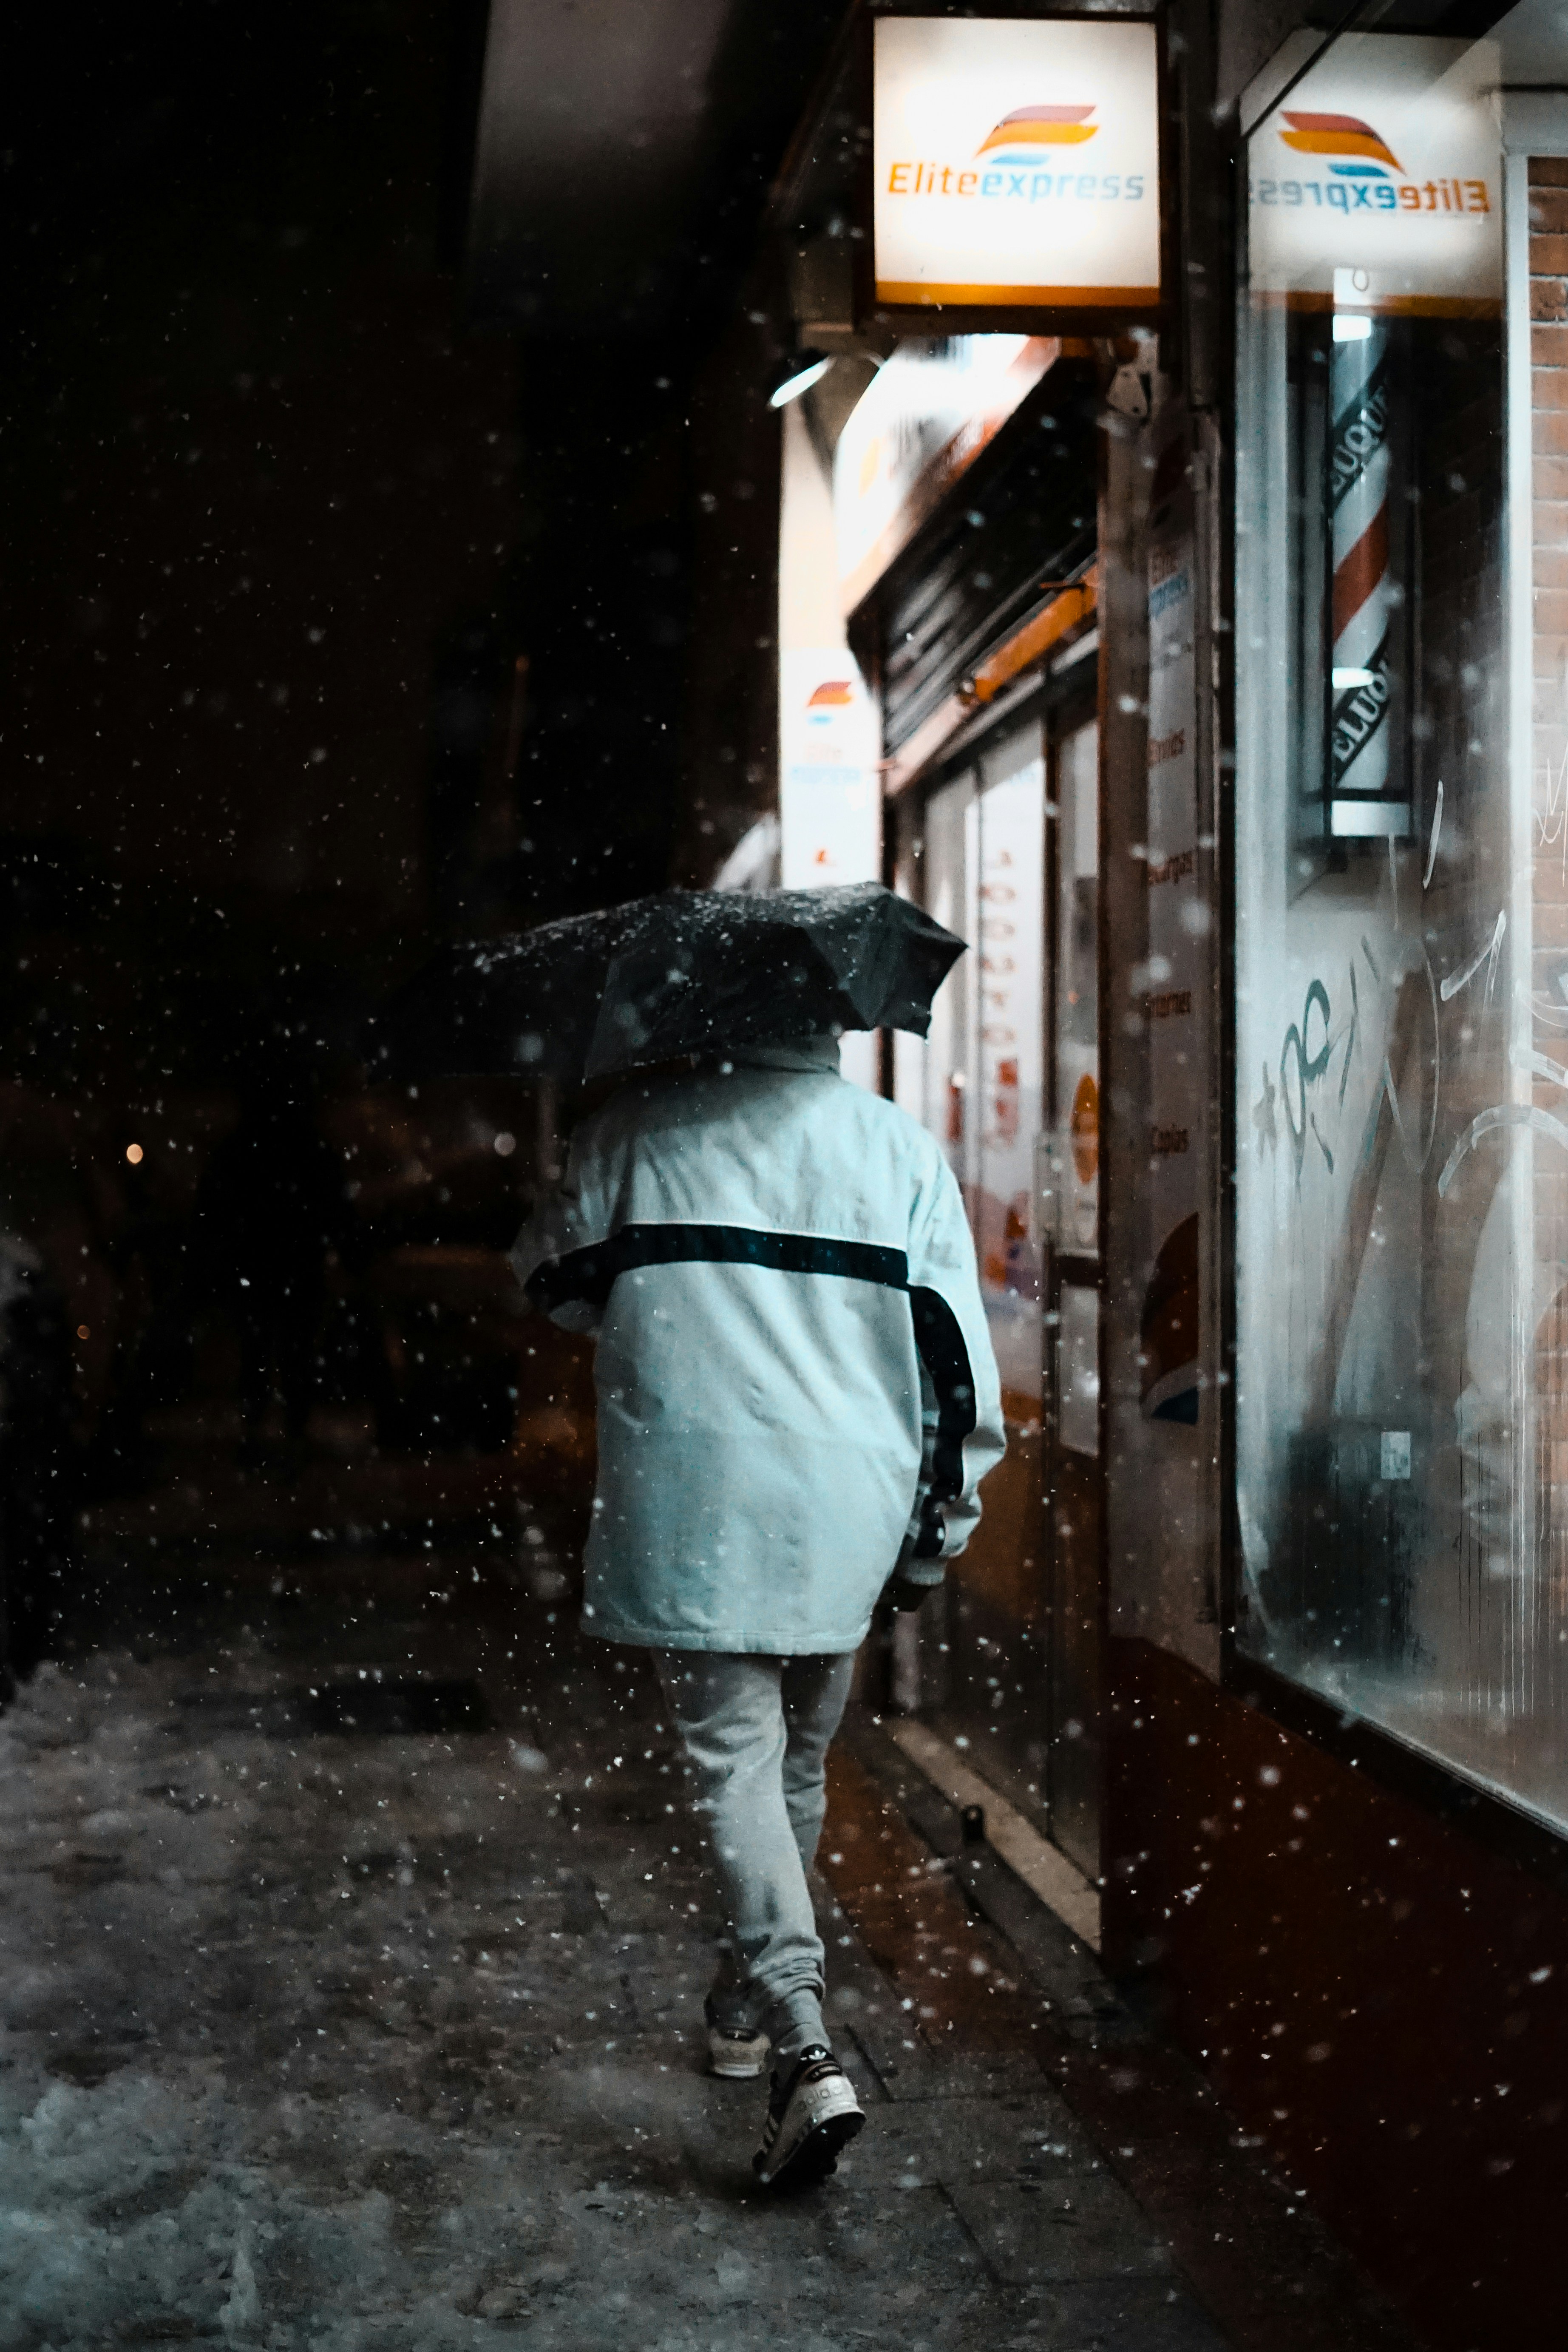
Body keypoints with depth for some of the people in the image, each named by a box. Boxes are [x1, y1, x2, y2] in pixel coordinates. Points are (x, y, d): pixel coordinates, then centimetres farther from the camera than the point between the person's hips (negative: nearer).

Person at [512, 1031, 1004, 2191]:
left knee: (736, 1754, -2)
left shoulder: (636, 1128, -1)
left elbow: (554, 1279, 14)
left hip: (693, 1505, -3)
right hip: (845, 1510, 3)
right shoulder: (903, 1148, 3)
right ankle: (750, 2001, 35)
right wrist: (941, 1526, 11)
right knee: (800, 1757, 18)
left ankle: (806, 2048, -17)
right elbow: (958, 1354, 2)